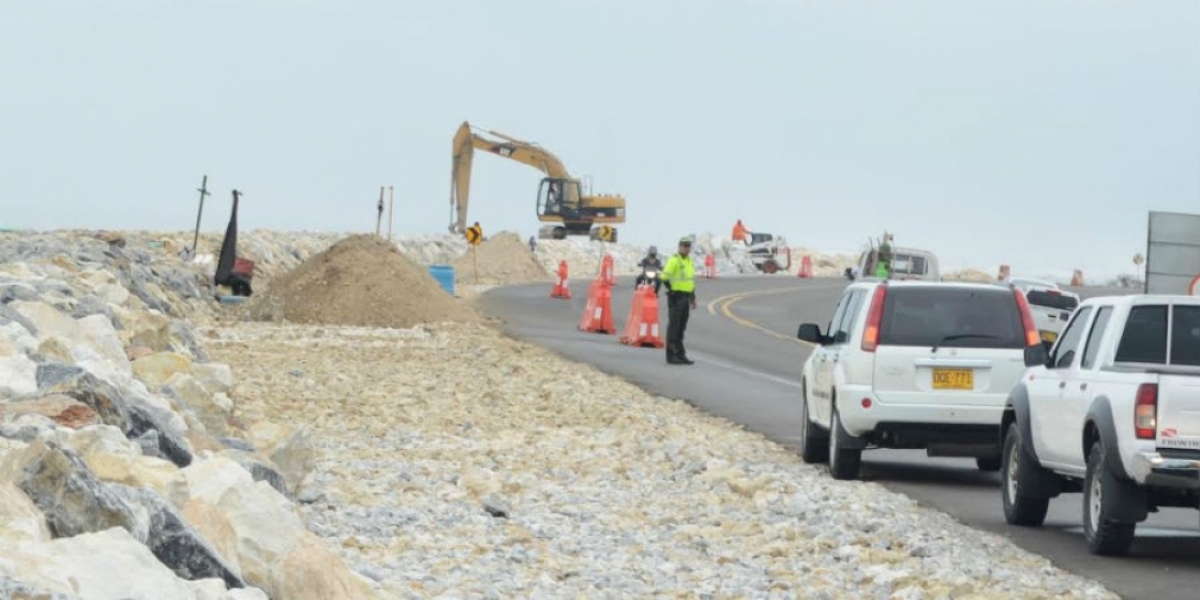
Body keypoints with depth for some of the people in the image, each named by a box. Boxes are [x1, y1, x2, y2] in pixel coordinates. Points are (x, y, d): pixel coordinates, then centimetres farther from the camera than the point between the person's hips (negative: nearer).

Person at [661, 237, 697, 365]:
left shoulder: (690, 261, 16)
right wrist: (671, 289, -13)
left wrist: (693, 297, 21)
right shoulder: (674, 260, -11)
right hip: (676, 297, -8)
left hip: (686, 298, 8)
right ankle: (671, 355, -5)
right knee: (673, 327, -7)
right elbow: (665, 276, -19)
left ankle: (680, 355, 15)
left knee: (681, 328, 11)